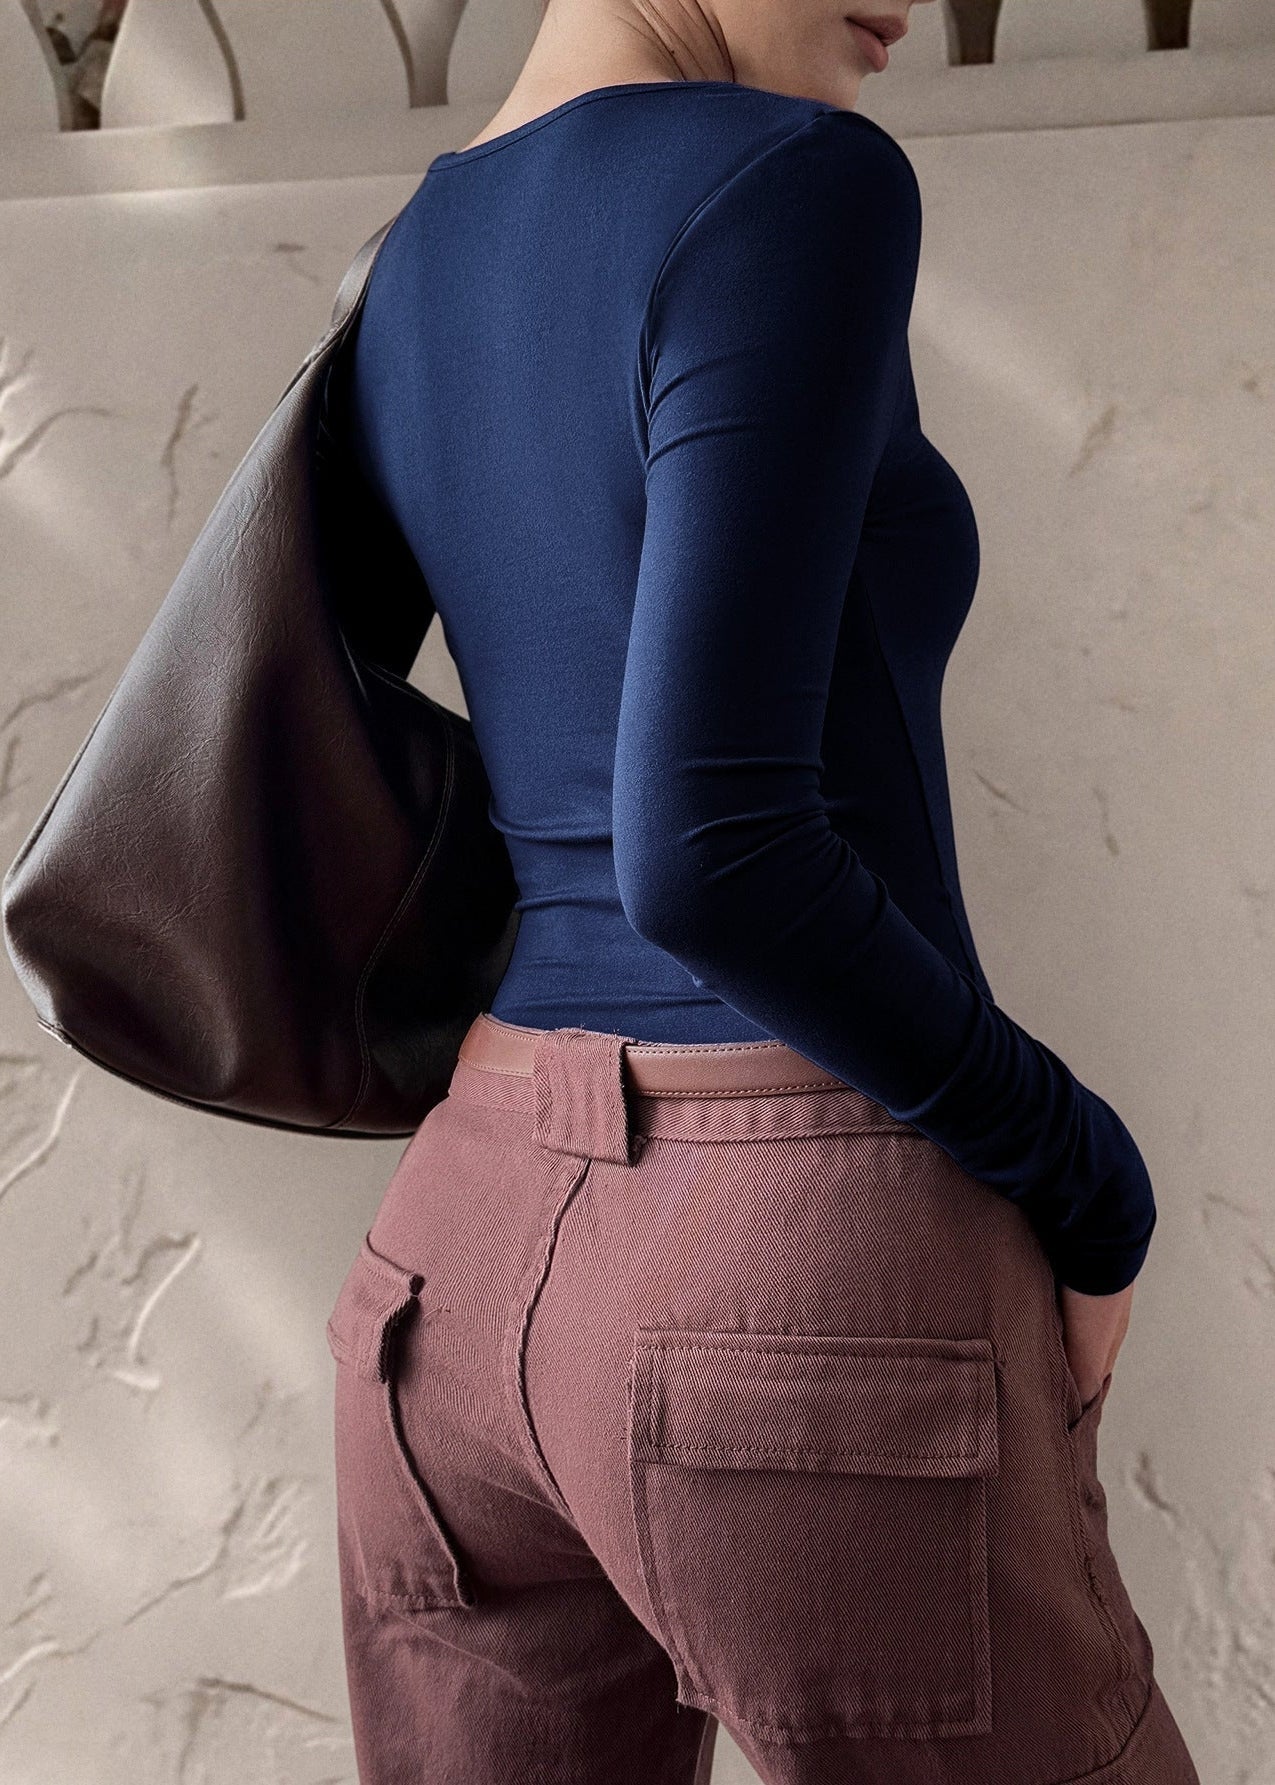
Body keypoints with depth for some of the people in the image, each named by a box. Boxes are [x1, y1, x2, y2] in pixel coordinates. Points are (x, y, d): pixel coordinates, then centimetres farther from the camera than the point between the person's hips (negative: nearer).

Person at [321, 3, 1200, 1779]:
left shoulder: (415, 269, 13)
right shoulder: (790, 192, -13)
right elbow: (705, 843, -20)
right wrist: (1088, 1178, -9)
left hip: (476, 1268, 8)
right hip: (816, 1304, -7)